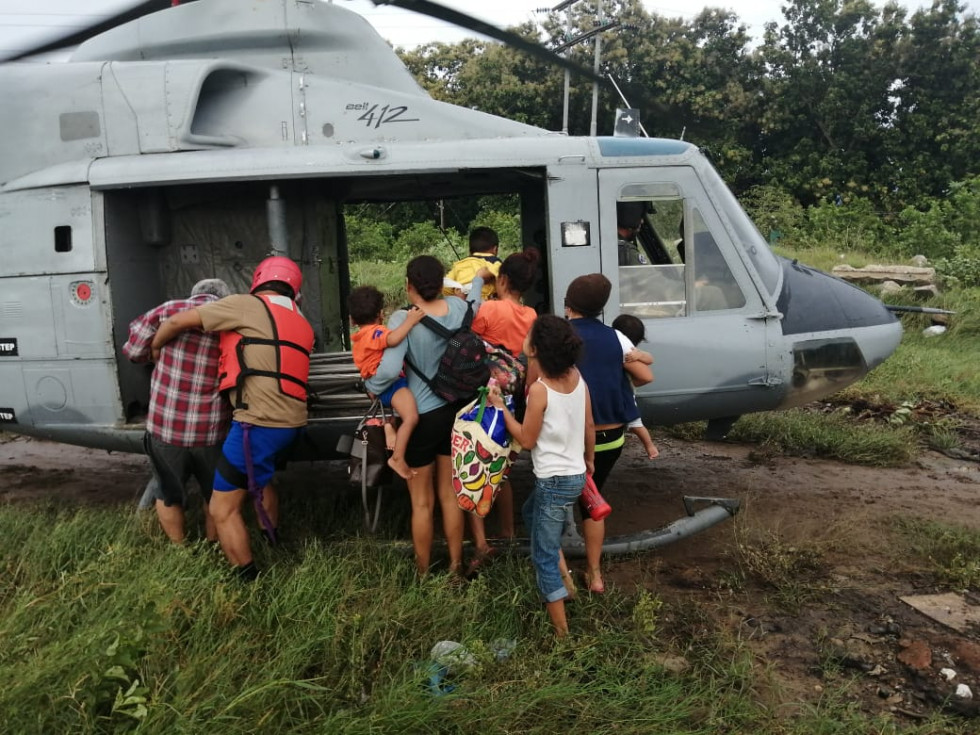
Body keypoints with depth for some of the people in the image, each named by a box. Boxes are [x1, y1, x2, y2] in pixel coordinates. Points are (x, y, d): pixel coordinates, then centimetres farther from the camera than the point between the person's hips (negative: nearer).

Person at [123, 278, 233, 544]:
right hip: (211, 430, 1)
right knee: (215, 492, 26)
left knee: (168, 493, 24)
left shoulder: (170, 310, -6)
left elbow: (134, 350, 3)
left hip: (166, 426, 0)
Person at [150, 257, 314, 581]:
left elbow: (179, 321, -2)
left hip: (259, 422, -8)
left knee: (223, 508, 4)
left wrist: (155, 347, 16)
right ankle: (274, 547, 49)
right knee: (258, 479, 34)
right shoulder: (301, 324, 16)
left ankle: (250, 581, 9)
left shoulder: (247, 305, -4)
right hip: (290, 421, 8)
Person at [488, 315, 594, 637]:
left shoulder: (539, 389, -22)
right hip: (576, 474, 8)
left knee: (542, 556, 7)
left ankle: (560, 628, 15)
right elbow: (589, 426, 7)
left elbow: (527, 440, -12)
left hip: (554, 480, -8)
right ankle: (564, 576, 35)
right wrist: (589, 459, 22)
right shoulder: (576, 376, -2)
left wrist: (500, 407, -5)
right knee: (531, 513, 33)